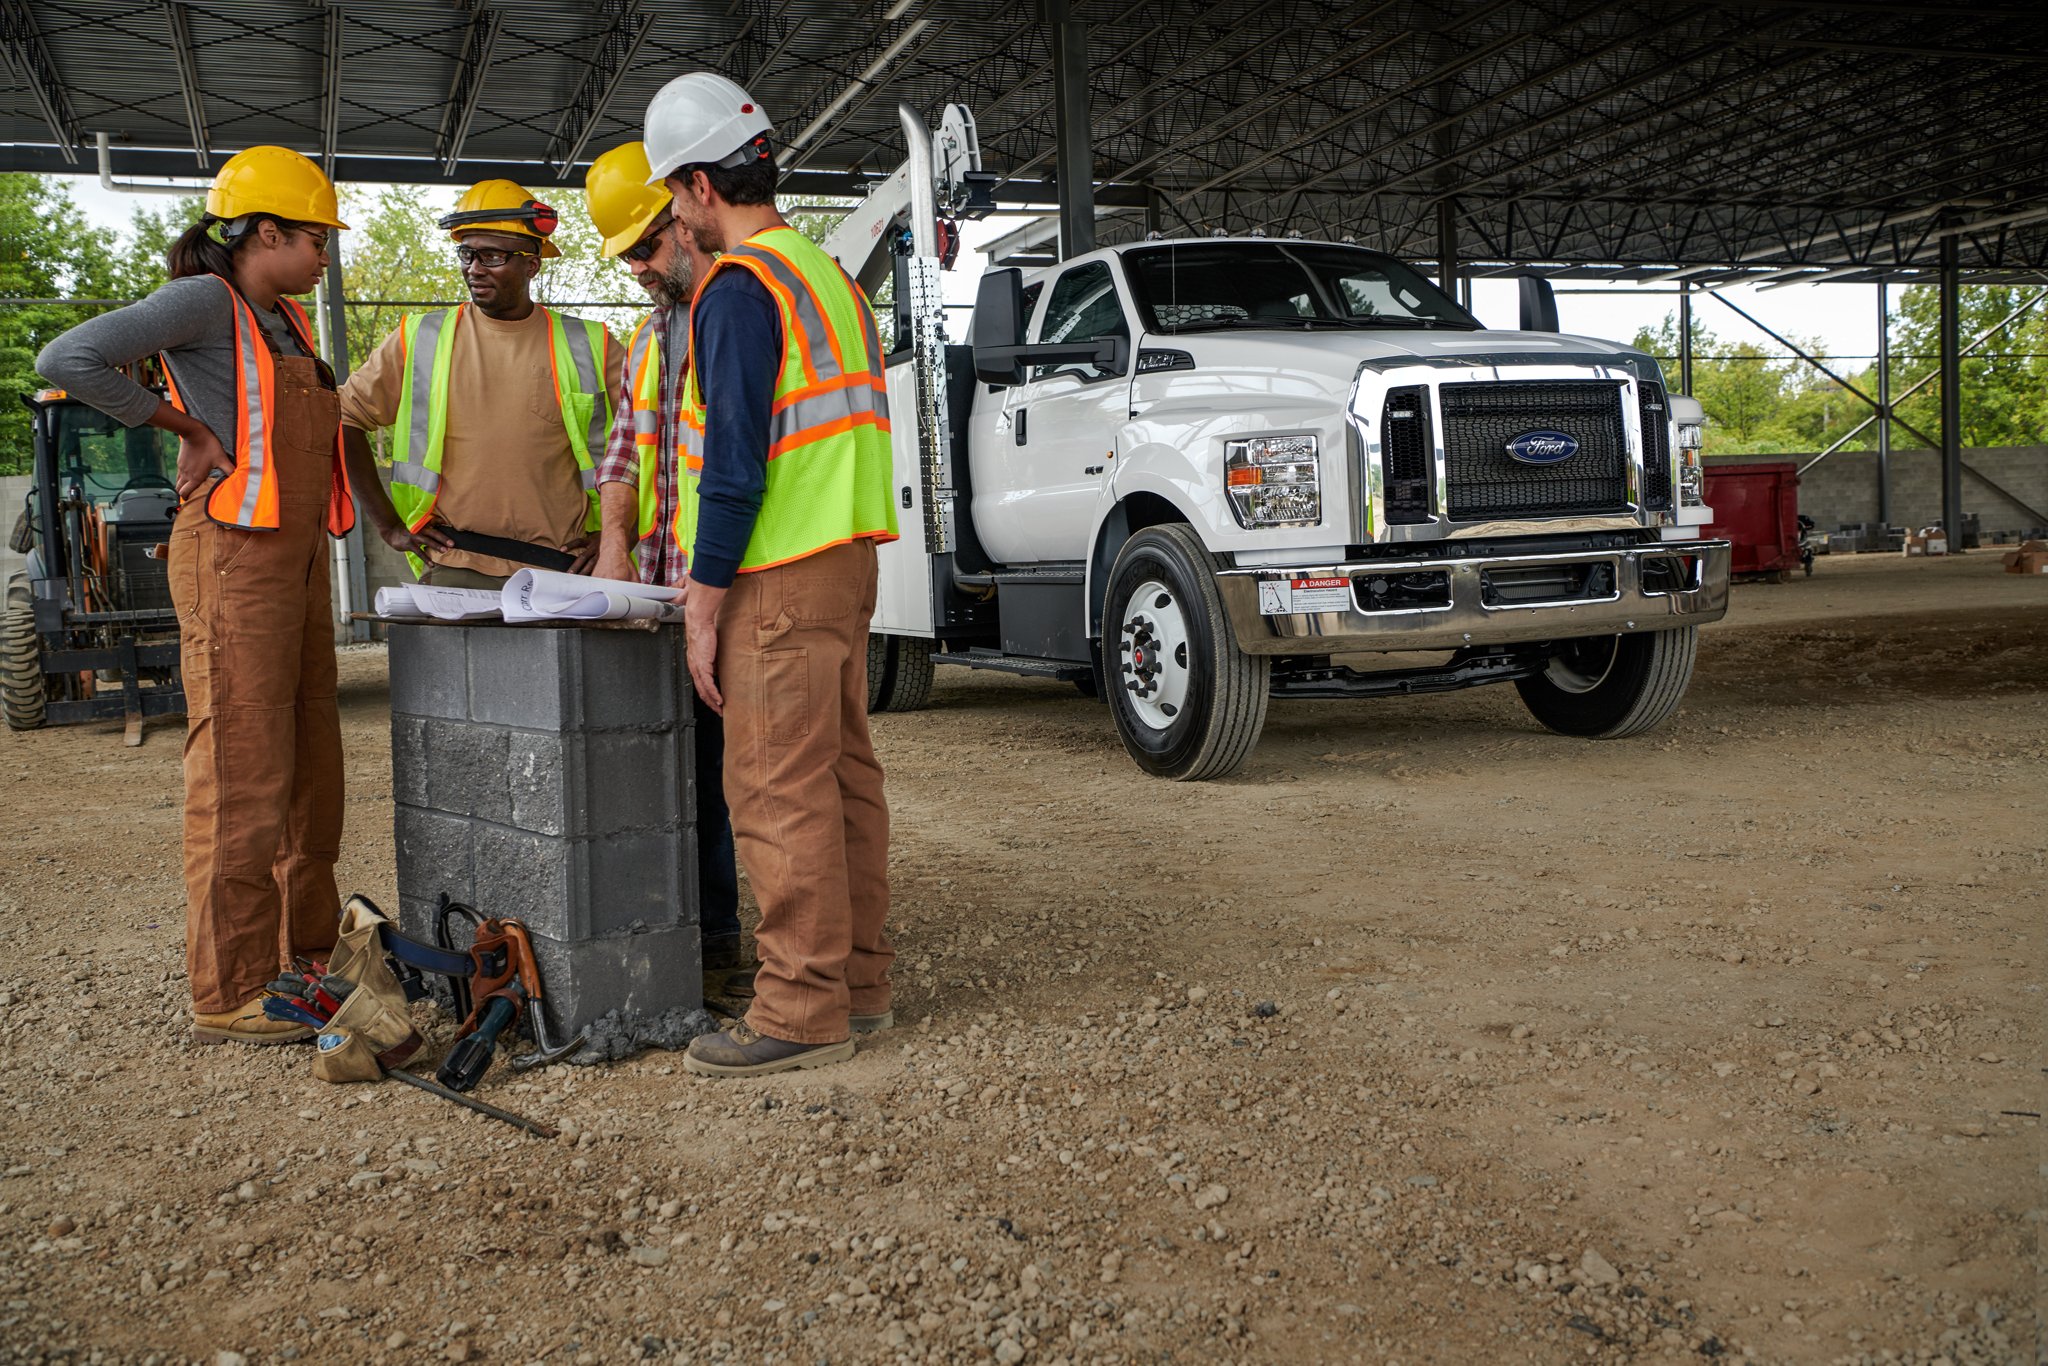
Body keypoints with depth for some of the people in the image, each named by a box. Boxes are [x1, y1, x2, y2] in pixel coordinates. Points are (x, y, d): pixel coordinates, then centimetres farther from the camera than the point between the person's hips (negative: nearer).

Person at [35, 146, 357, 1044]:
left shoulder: (286, 322, 17)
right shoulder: (206, 301, -9)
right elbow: (68, 360, -20)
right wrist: (186, 427, -12)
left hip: (296, 559, 9)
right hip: (232, 557, -9)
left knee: (308, 766, 13)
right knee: (242, 773, -9)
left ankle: (306, 953, 25)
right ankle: (228, 995, -3)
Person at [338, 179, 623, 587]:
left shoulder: (589, 348, 7)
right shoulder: (419, 340, 9)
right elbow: (345, 419, 14)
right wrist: (389, 526, 8)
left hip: (559, 572, 0)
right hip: (453, 572, 0)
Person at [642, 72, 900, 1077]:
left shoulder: (739, 288, -12)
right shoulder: (827, 273, 18)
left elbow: (735, 463, -18)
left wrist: (703, 608, -13)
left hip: (781, 578, -10)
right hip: (846, 558, 10)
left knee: (778, 790, -5)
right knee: (842, 775, 13)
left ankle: (803, 1008, 0)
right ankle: (858, 979, 21)